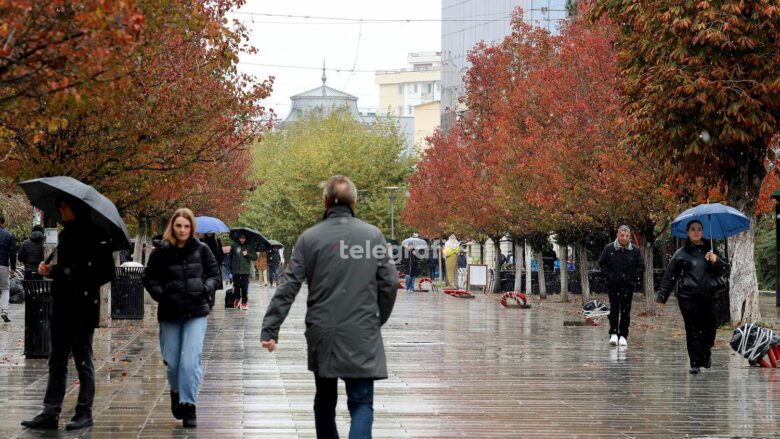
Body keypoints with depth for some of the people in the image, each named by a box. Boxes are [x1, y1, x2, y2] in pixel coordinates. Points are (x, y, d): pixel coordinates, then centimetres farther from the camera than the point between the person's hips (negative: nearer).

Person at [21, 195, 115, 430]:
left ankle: (84, 413, 8)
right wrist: (50, 270, 6)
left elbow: (107, 271, -11)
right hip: (61, 307, 8)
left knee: (83, 360, 0)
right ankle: (50, 413, 6)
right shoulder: (66, 234, 14)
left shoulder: (94, 235, -9)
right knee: (57, 361, 6)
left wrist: (84, 286, -18)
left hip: (83, 308, -8)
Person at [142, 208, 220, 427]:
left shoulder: (201, 249, 2)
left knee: (191, 361, -12)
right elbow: (149, 279, 4)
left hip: (196, 313, -1)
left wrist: (206, 289, -10)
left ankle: (189, 406, -5)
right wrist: (162, 295, -12)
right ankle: (176, 393, 37)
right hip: (170, 314, 1)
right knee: (172, 362, 7)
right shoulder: (161, 251, 0)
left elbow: (214, 275, 9)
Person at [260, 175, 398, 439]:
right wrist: (379, 320, 15)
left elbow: (288, 288, -6)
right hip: (361, 334, -1)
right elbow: (390, 283, -1)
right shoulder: (373, 235, -1)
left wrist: (270, 329, -5)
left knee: (325, 399, 18)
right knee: (361, 402, -1)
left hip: (322, 334, 2)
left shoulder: (309, 238, -1)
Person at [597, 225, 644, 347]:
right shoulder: (609, 248, 1)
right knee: (614, 308, -9)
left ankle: (623, 335, 8)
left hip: (628, 285, 1)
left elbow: (641, 266, 11)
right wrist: (609, 274, -3)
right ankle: (613, 334, -8)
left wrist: (633, 277, -1)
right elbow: (601, 263, 9)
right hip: (613, 284, -1)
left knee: (626, 311, 3)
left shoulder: (635, 250, 3)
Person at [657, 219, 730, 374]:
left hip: (709, 297, 2)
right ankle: (695, 363, 4)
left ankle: (706, 354, 28)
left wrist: (716, 261, -9)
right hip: (688, 298, -2)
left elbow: (727, 269, 12)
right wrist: (662, 297, 4)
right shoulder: (682, 254, 4)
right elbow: (669, 276, 6)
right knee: (693, 330, -3)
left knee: (710, 328, 1)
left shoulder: (711, 250, 11)